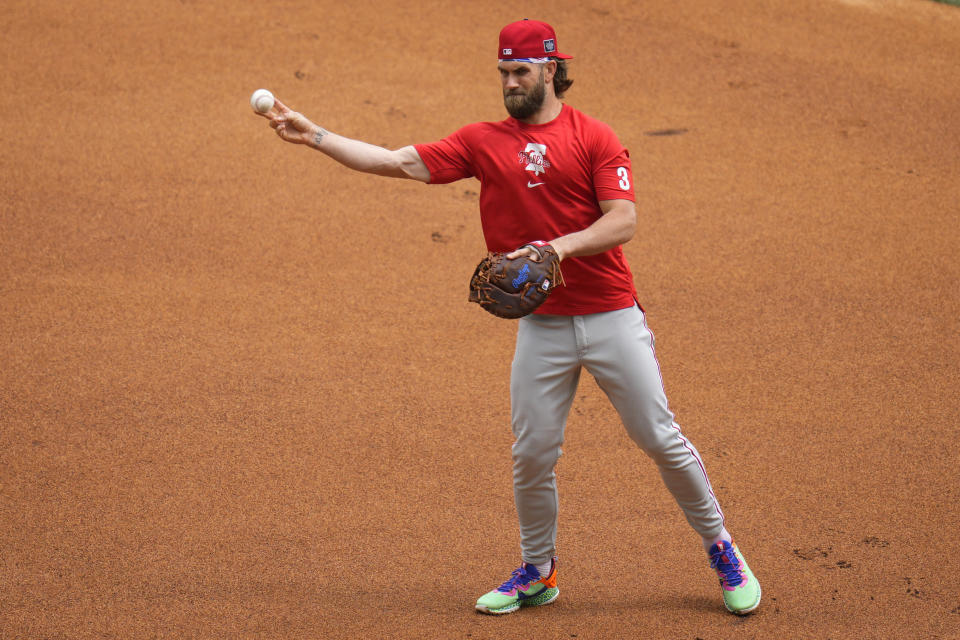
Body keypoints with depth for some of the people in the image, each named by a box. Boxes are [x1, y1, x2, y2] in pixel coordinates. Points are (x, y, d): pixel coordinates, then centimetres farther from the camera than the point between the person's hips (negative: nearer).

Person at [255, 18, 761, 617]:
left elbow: (623, 222, -12)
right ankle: (538, 572, 22)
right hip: (541, 328, 3)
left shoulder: (595, 138, -3)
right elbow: (399, 163, 1)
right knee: (532, 455, 3)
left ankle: (722, 551, 18)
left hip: (612, 317, -3)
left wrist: (561, 246, -27)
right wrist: (313, 136, -7)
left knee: (661, 439, 1)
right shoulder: (483, 141, 7)